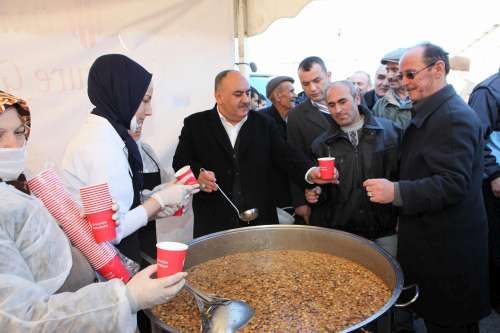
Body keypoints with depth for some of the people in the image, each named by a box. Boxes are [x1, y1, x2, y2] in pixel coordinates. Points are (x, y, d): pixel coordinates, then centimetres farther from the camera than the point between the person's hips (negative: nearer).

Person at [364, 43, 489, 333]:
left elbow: (453, 184, -26)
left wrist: (396, 192, -28)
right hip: (431, 241, 9)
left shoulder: (455, 117, -19)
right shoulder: (429, 113, 12)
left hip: (448, 249, -9)